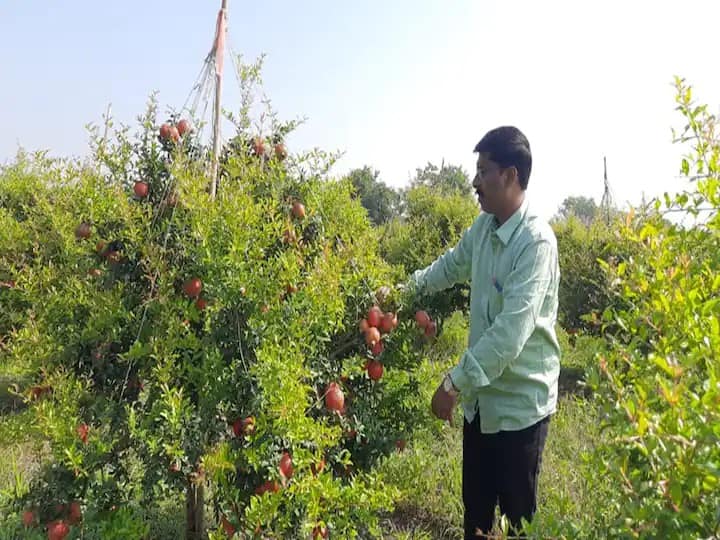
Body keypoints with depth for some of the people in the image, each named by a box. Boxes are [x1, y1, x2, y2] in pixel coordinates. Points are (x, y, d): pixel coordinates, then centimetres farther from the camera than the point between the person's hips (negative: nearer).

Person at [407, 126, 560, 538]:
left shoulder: (536, 240, -22)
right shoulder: (484, 226, 2)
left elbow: (512, 330, -30)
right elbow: (454, 264, 23)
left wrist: (456, 382, -28)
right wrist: (409, 287, 18)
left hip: (520, 404, -7)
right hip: (482, 398, 7)